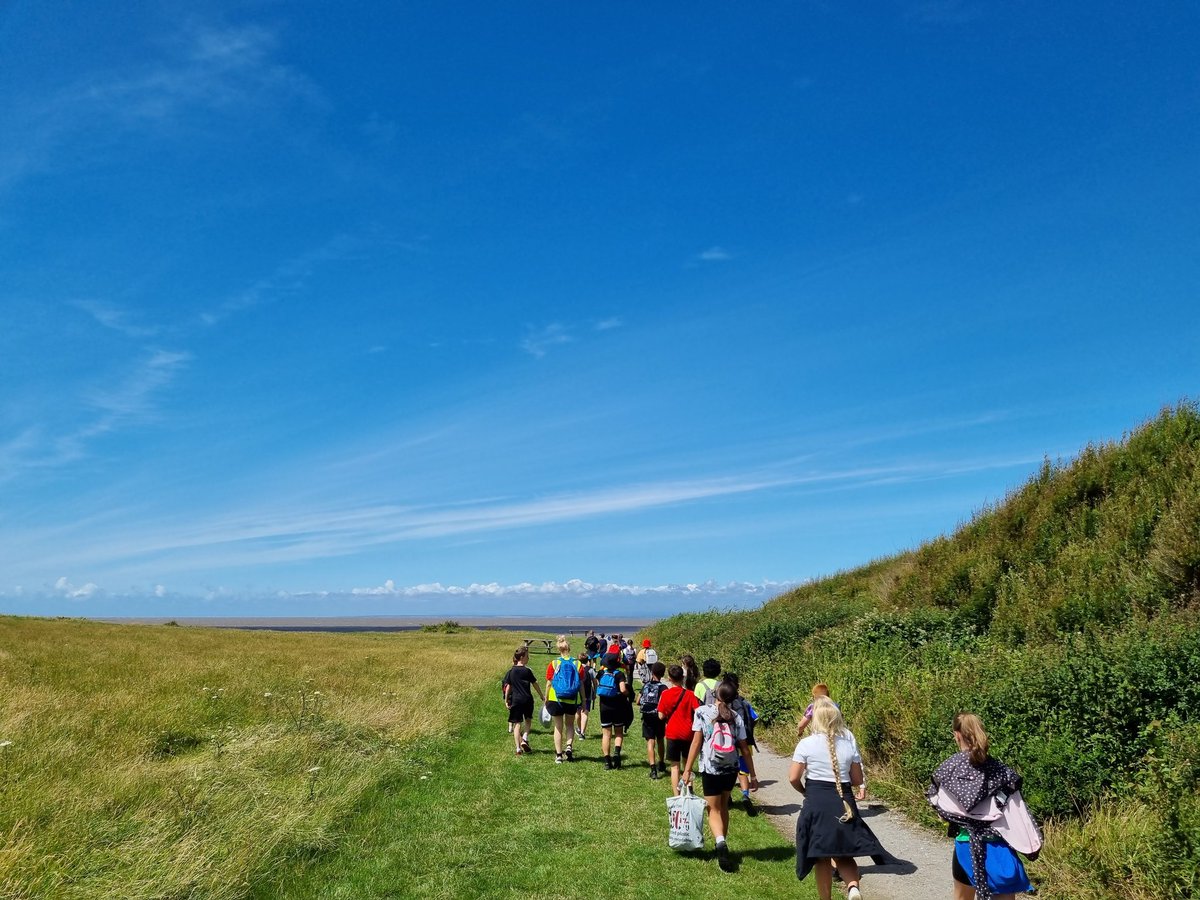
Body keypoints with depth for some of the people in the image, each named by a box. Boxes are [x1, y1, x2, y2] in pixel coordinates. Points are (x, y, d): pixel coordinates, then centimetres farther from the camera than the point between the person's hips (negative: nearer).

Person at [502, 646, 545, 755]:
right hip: (527, 699, -2)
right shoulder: (527, 670, -6)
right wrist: (542, 696, 12)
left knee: (517, 723, 6)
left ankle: (518, 748, 1)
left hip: (515, 700, 2)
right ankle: (525, 739, 1)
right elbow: (535, 684, 1)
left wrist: (506, 700, 11)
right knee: (528, 719, 21)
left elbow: (508, 687, 2)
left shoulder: (511, 671, 1)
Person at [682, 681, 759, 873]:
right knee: (723, 806, 22)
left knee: (714, 810, 3)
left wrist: (687, 770, -5)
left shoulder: (702, 712, -7)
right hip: (731, 769, 3)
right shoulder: (736, 717, 0)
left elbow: (696, 742, -10)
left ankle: (721, 843, -21)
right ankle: (722, 846, 27)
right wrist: (752, 775, 10)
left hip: (710, 769, -3)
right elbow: (744, 748, 2)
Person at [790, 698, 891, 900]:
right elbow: (858, 779, 6)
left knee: (822, 857, 11)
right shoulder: (849, 742, 1)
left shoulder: (806, 744, -8)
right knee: (843, 854, 14)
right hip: (844, 803, 3)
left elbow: (794, 778, -8)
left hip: (817, 803, -3)